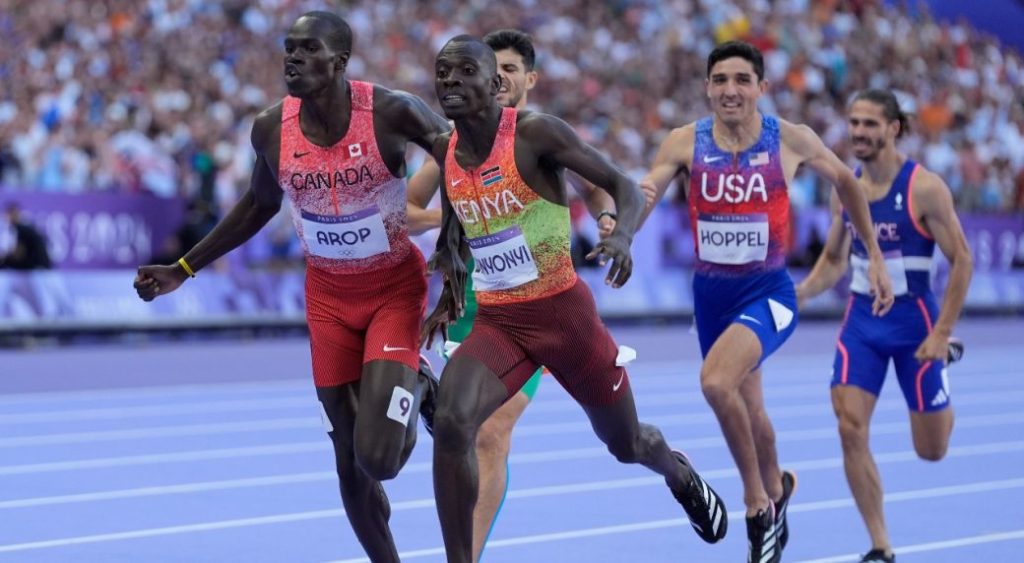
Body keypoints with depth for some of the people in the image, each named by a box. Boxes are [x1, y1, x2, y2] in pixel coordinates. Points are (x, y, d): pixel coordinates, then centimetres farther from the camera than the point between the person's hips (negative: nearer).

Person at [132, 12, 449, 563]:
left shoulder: (391, 113, -22)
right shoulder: (271, 130, -9)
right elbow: (259, 205, 10)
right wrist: (184, 269, 11)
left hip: (395, 289, -3)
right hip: (329, 296, 3)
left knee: (378, 457, -16)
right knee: (350, 465, 3)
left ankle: (415, 388, 18)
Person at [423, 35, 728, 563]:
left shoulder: (534, 132, -16)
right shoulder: (445, 151, 0)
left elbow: (624, 186, -15)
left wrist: (622, 236, -35)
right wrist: (451, 292, 13)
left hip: (564, 312, -3)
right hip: (495, 321, 3)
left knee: (627, 445, 17)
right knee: (450, 423, -26)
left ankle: (680, 474, 55)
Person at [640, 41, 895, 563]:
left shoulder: (791, 141, -10)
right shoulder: (685, 142, -8)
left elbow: (845, 182, 8)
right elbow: (640, 195, -17)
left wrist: (875, 256, 11)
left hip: (767, 293, -3)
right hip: (711, 294, 4)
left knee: (717, 381, -29)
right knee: (747, 411, 19)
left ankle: (759, 501, -11)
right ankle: (775, 489, 50)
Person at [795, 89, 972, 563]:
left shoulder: (924, 188, -14)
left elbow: (962, 261, -11)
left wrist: (941, 333, -15)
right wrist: (801, 292, -6)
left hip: (913, 321, -4)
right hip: (861, 320, 4)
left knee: (932, 450, 8)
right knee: (851, 430, -14)